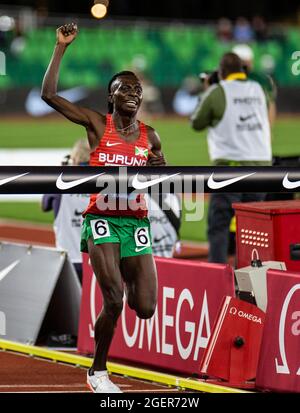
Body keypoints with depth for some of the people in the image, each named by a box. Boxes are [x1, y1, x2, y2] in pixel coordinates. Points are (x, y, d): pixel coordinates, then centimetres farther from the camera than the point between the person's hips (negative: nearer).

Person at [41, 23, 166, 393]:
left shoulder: (150, 136, 10)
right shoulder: (97, 124, 0)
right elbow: (49, 94, -9)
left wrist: (159, 169, -2)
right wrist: (61, 46, -8)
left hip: (137, 223, 3)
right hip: (102, 220, -3)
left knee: (146, 309, -2)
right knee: (113, 303, -15)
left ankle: (129, 281, 37)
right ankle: (97, 372, 6)